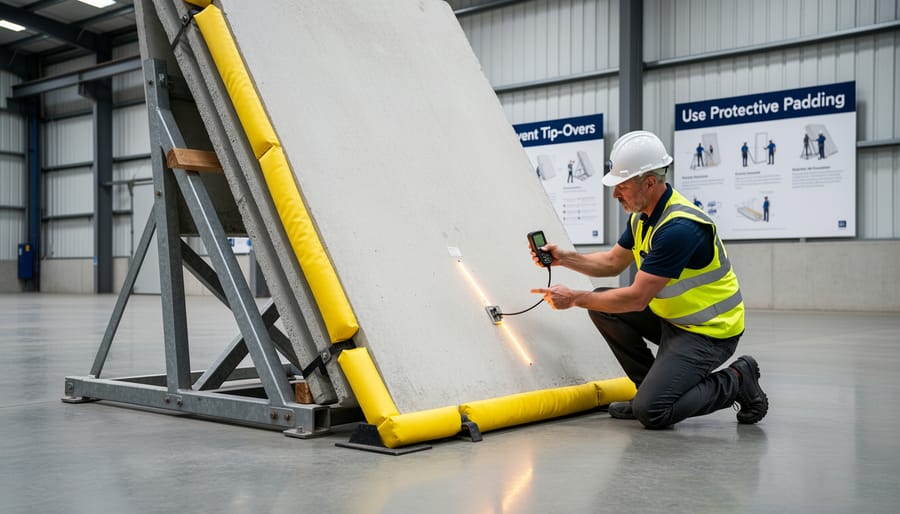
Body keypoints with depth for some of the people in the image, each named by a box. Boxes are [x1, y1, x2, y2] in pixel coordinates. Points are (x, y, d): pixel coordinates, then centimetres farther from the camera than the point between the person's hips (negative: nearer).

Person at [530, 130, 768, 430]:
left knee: (651, 412, -18)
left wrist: (574, 299, -20)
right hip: (671, 317, 9)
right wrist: (563, 258, 0)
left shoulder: (680, 227, -29)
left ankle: (736, 381, 3)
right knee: (603, 305, 1)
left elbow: (637, 298, -27)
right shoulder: (643, 215, 1)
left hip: (710, 330, -9)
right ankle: (651, 386, 11)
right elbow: (613, 262, 14)